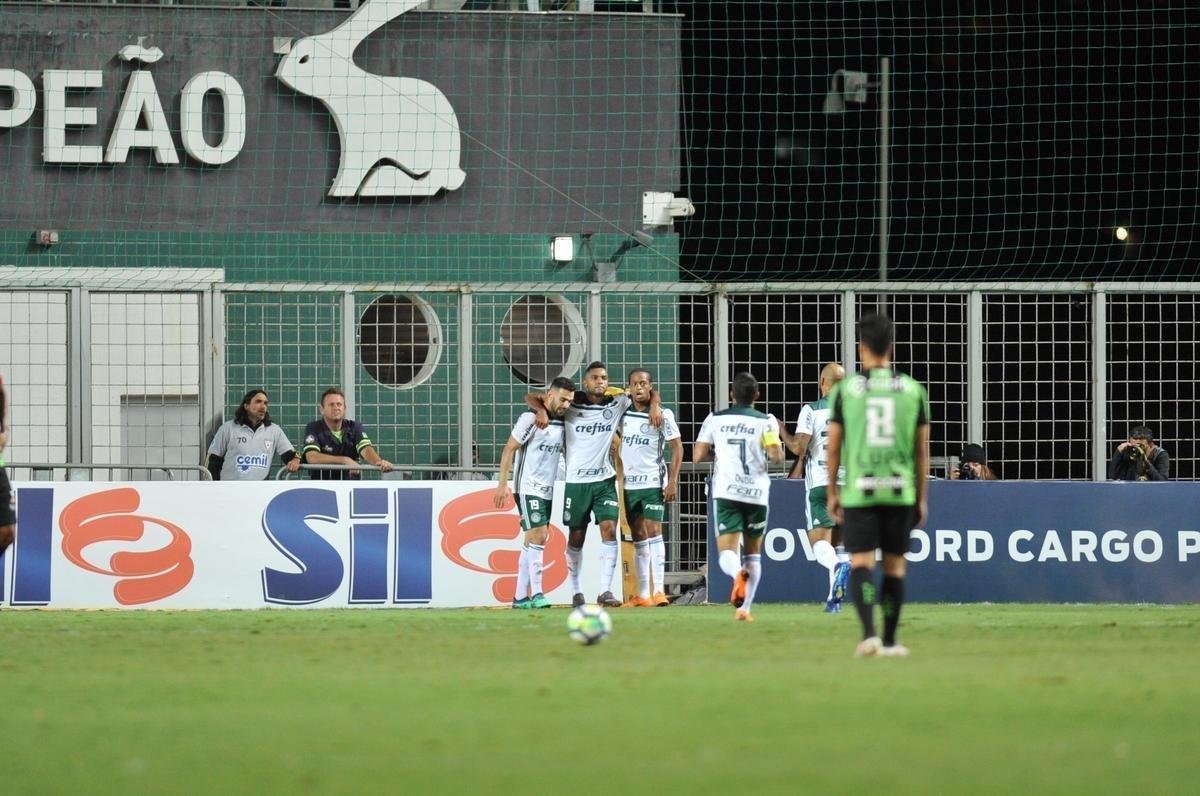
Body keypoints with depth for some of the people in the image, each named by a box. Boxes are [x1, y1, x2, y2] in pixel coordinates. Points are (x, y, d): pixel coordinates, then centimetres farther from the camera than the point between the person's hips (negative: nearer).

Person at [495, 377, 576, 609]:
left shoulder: (561, 422, 10)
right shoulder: (531, 419, -12)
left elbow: (565, 451, 24)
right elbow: (509, 449, -11)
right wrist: (503, 483, -15)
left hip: (546, 491, 8)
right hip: (527, 488, -8)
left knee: (533, 541, 8)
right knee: (538, 535, -17)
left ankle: (521, 597, 12)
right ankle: (536, 594, -18)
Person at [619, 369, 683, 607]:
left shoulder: (663, 415, -5)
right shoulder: (624, 413, 7)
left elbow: (677, 447, -4)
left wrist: (672, 481, -11)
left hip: (653, 483, -5)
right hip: (628, 484, 5)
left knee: (653, 532, -13)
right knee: (638, 539, 7)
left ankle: (659, 590, -16)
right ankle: (641, 595, 10)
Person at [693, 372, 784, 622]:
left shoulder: (715, 419, 7)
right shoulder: (766, 421, 2)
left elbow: (698, 456, 6)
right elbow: (776, 456, -10)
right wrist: (778, 447, 12)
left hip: (725, 492, 0)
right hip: (757, 492, 0)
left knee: (727, 553, -6)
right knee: (753, 552, 17)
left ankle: (738, 573, -41)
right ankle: (745, 608, 11)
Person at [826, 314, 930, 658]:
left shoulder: (845, 389, -1)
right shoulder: (913, 390, 3)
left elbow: (833, 447, 1)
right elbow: (922, 450, 6)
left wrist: (832, 492, 11)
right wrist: (922, 497, 13)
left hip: (859, 491, -2)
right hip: (900, 491, 2)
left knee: (861, 564, -2)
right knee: (894, 566, 11)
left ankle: (869, 633, -20)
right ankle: (889, 640, 16)